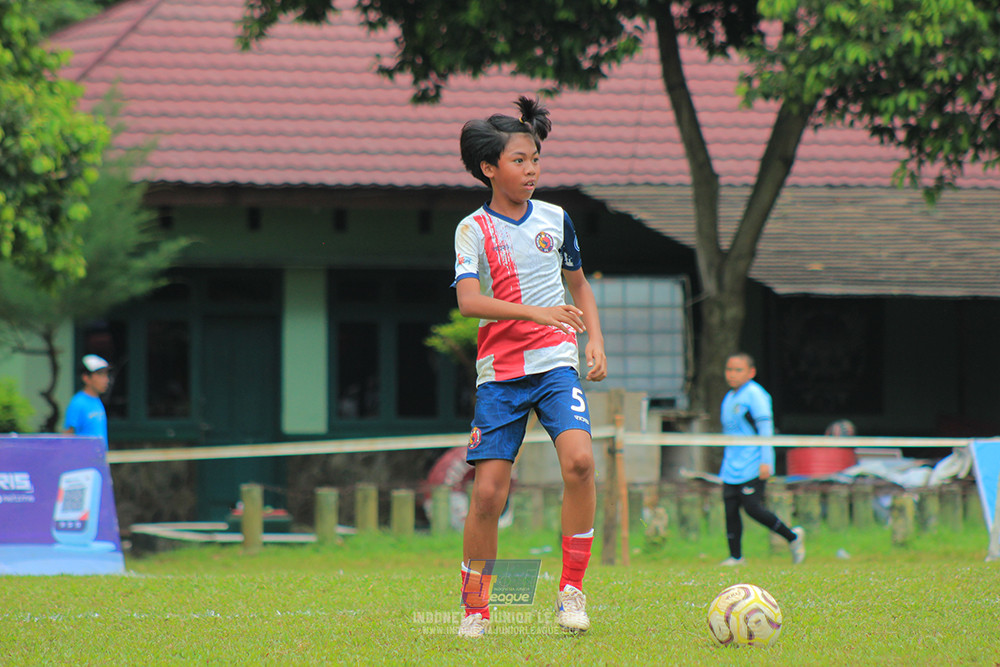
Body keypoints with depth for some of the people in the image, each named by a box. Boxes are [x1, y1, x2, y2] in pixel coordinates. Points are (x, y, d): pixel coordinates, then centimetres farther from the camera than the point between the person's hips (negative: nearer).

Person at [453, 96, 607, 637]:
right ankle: (475, 609, 12)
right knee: (488, 491, -6)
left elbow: (579, 285, 23)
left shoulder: (555, 220, 8)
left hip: (556, 364, 2)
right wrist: (537, 312, -29)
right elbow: (468, 301, -18)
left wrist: (595, 342, 9)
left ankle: (572, 588, -13)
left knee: (579, 459, -24)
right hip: (499, 372, -2)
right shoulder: (473, 229, -3)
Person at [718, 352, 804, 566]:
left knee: (752, 507, -15)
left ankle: (793, 536, 1)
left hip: (752, 467, -8)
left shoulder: (755, 395, -8)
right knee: (730, 508, 1)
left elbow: (765, 429, -12)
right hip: (732, 467, 8)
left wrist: (766, 461, -18)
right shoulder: (729, 398, 17)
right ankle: (735, 556, 6)